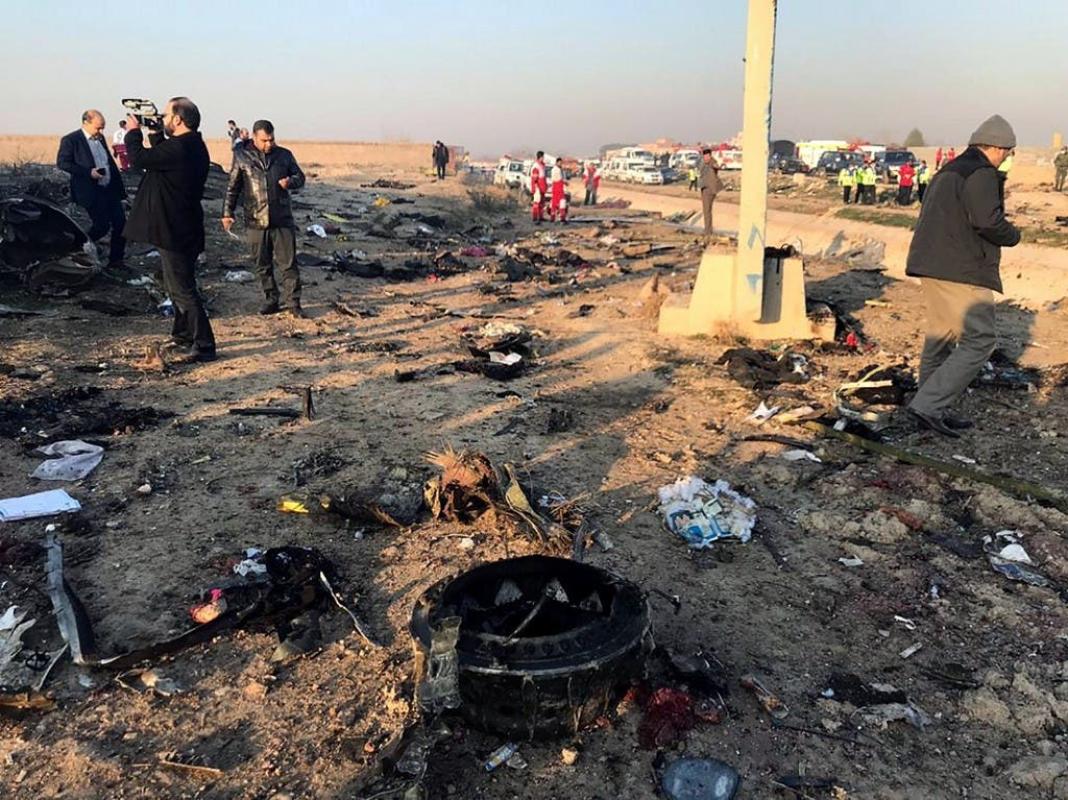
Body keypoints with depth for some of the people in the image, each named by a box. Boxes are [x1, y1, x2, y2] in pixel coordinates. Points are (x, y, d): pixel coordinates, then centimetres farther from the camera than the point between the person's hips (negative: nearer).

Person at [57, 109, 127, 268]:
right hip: (91, 192, -7)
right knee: (101, 226, -6)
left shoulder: (100, 138, 13)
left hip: (110, 189, 7)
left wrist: (119, 186, 13)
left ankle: (115, 259, 13)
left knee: (120, 223, 2)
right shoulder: (70, 140, -8)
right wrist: (88, 172, -19)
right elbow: (62, 163, -10)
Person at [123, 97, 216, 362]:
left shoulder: (178, 148, -21)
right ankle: (183, 335, 33)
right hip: (184, 228, 10)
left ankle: (203, 345, -3)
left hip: (174, 231, -10)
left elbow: (139, 159, -16)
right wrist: (155, 133, 18)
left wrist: (133, 131, 0)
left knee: (183, 289, -6)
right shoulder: (194, 146, 10)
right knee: (178, 285, 21)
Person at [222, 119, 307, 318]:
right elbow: (232, 188, 8)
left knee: (288, 264, -1)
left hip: (282, 220, 0)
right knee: (262, 265, 8)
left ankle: (293, 304, 5)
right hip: (256, 221, 0)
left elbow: (300, 177, 14)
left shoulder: (284, 155, 5)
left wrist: (290, 181, -9)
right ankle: (271, 300, 20)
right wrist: (227, 213, 5)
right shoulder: (242, 157, 3)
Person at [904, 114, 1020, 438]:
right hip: (961, 271, -10)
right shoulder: (982, 173, -9)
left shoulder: (948, 170, 20)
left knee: (940, 338, 15)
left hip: (931, 265, 10)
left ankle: (932, 412, 20)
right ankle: (928, 404, -15)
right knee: (979, 340, -8)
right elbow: (987, 220, -21)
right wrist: (1013, 235, -2)